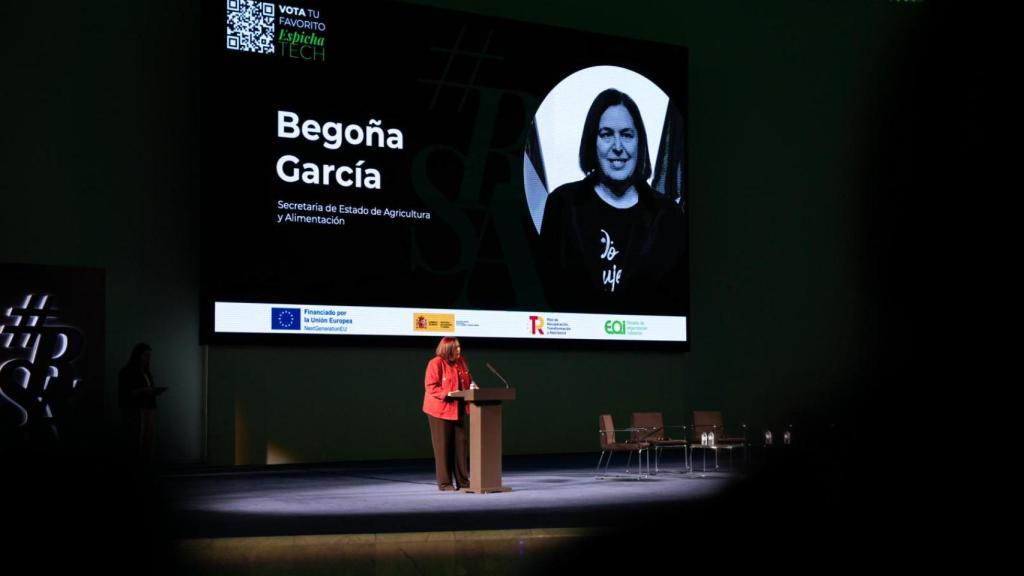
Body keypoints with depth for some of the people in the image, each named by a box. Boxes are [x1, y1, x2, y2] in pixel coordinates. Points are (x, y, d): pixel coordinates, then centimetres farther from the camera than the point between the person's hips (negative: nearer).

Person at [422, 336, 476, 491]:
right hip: (440, 410, -7)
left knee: (461, 445, 7)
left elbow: (468, 379, 21)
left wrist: (472, 385, -1)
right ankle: (444, 483, 7)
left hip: (458, 409, 7)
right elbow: (431, 387, -18)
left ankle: (463, 481, 13)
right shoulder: (435, 363, -14)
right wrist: (448, 394, -28)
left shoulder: (461, 361, 8)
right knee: (443, 446, 0)